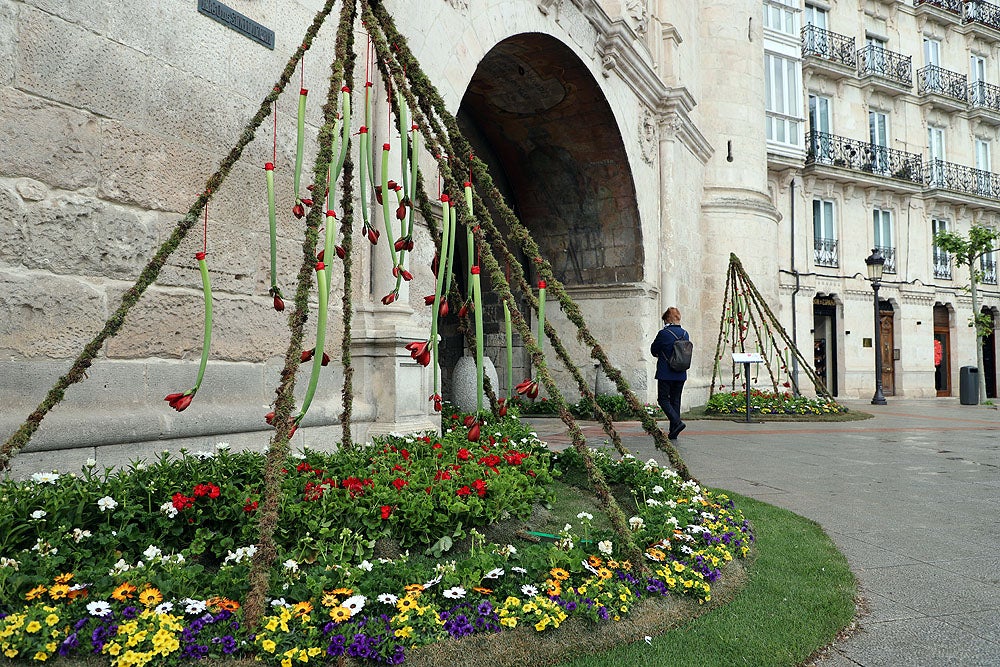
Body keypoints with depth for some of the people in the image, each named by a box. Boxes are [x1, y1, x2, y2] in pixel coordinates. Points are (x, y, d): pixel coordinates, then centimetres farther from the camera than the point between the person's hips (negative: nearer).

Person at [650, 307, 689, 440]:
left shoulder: (663, 333, -13)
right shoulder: (685, 334, 5)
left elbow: (653, 350, -2)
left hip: (666, 374, -6)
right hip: (681, 374, 6)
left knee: (663, 399, 3)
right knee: (675, 400, 10)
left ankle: (677, 422, -15)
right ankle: (673, 432, 12)